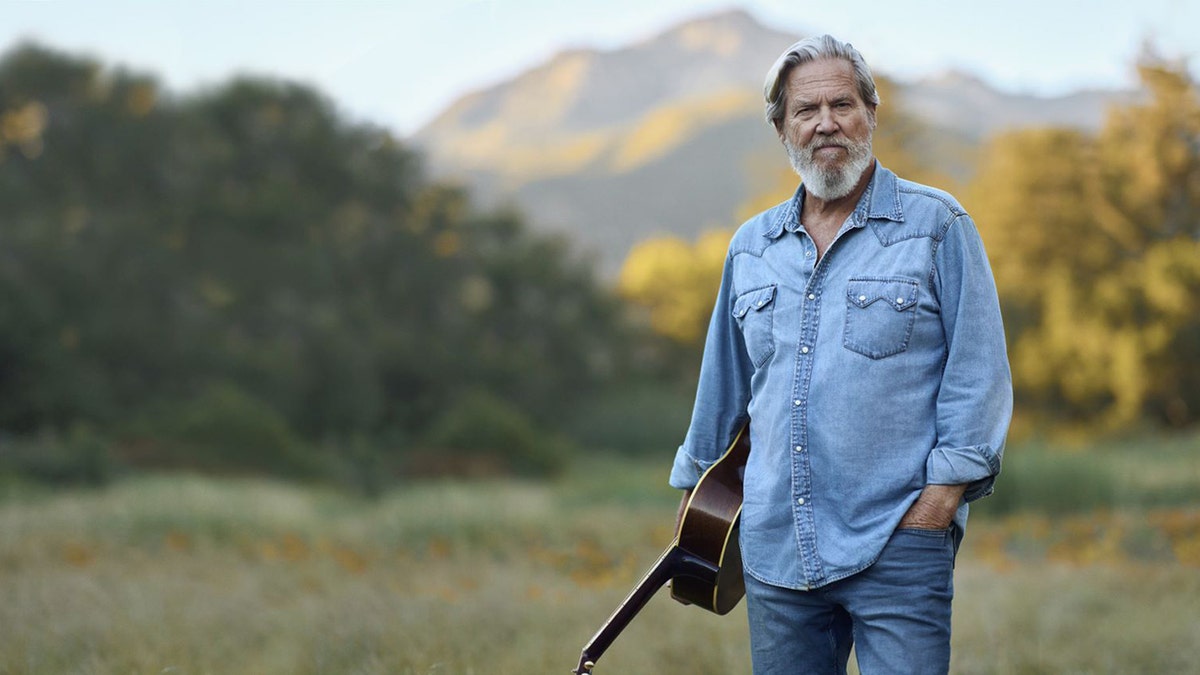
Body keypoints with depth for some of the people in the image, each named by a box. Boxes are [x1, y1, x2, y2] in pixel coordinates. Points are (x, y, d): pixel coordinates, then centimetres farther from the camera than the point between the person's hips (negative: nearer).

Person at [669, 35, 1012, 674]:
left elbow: (980, 373, -3)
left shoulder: (937, 226, 0)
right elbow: (723, 382, 24)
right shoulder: (751, 247, 13)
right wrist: (695, 486, 28)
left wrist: (940, 500, -11)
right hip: (775, 546, 5)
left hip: (897, 546, -4)